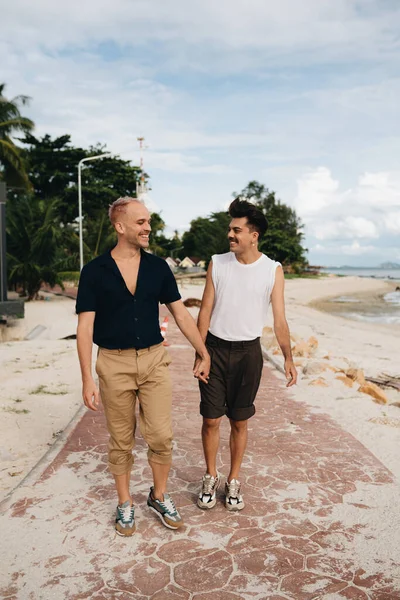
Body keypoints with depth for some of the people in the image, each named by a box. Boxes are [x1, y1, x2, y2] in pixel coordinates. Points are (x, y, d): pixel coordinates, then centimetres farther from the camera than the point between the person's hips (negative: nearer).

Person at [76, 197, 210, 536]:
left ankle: (160, 496, 27)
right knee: (121, 440, 11)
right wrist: (87, 379, -12)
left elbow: (180, 313, 7)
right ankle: (125, 503, 31)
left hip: (154, 359, 2)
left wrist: (204, 354, 7)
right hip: (114, 364, -2)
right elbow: (85, 327, -7)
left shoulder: (158, 267, 2)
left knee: (161, 436, 3)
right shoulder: (95, 271, -6)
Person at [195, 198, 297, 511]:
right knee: (211, 419, 5)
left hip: (248, 352, -1)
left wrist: (288, 358, -11)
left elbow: (279, 319, -4)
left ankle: (234, 480, 28)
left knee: (239, 422, 10)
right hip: (215, 348, 1)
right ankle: (211, 477, 26)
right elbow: (205, 311, 1)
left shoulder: (273, 270, -4)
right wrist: (199, 353, -3)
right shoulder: (217, 263, -1)